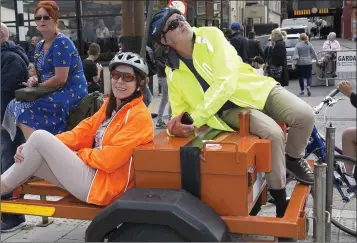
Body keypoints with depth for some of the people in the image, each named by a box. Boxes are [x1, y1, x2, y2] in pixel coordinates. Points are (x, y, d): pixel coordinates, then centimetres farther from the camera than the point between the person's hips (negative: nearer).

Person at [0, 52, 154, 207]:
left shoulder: (140, 117, -16)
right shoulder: (110, 104, 11)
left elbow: (109, 159, -22)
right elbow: (83, 132, 4)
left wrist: (77, 154, -4)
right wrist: (31, 148, -8)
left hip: (102, 184, -8)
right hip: (93, 173, 9)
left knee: (39, 137, -11)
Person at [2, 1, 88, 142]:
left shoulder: (61, 43, -14)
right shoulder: (39, 46, 13)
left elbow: (60, 79, -20)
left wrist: (38, 85, -6)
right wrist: (34, 81, -3)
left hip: (70, 93, -9)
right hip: (55, 92, 9)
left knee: (24, 111, -19)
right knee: (14, 105, -4)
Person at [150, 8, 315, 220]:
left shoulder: (211, 35, -14)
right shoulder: (173, 72, -5)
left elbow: (226, 82, -25)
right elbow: (180, 111, 4)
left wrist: (195, 118, -32)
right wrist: (178, 126, -22)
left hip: (258, 89, 1)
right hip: (230, 108, 0)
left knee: (305, 115, -24)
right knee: (273, 134, -30)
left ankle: (293, 160, 8)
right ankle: (281, 201, -11)